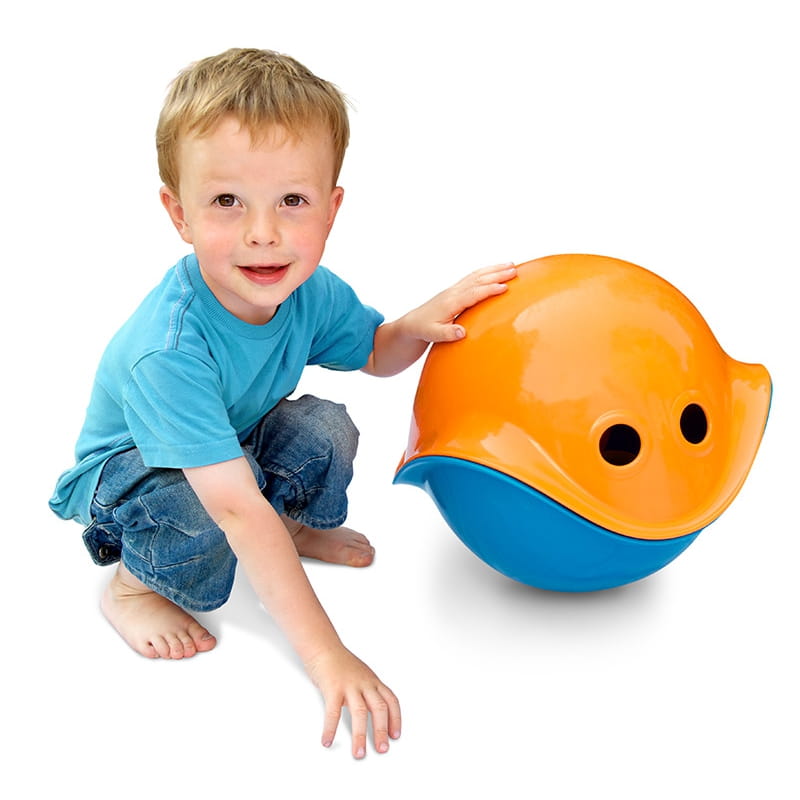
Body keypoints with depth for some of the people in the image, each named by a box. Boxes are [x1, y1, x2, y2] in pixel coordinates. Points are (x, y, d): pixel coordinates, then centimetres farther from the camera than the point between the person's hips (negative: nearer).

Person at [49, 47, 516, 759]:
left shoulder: (312, 292, -20)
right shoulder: (168, 350, -42)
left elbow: (374, 352, 4)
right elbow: (240, 511, -44)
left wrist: (421, 323, -21)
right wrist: (326, 655, -44)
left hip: (236, 444, 6)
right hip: (124, 468, -5)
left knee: (325, 429, -19)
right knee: (199, 512, -36)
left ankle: (305, 526, 14)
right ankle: (134, 585, -2)